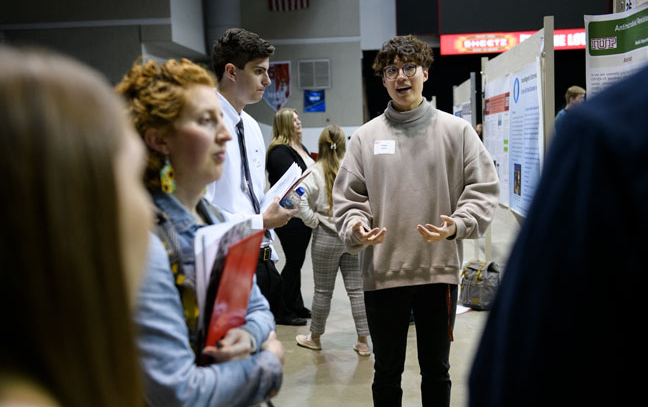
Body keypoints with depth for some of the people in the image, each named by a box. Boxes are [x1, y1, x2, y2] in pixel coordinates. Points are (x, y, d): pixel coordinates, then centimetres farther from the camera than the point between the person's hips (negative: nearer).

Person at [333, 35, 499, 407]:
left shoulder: (457, 130, 2)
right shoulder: (366, 137, 4)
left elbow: (483, 188, -1)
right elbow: (347, 197, 4)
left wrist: (456, 225, -17)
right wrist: (356, 227, -15)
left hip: (440, 270, 0)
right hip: (382, 272, 1)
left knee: (437, 369, 17)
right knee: (387, 372, 16)